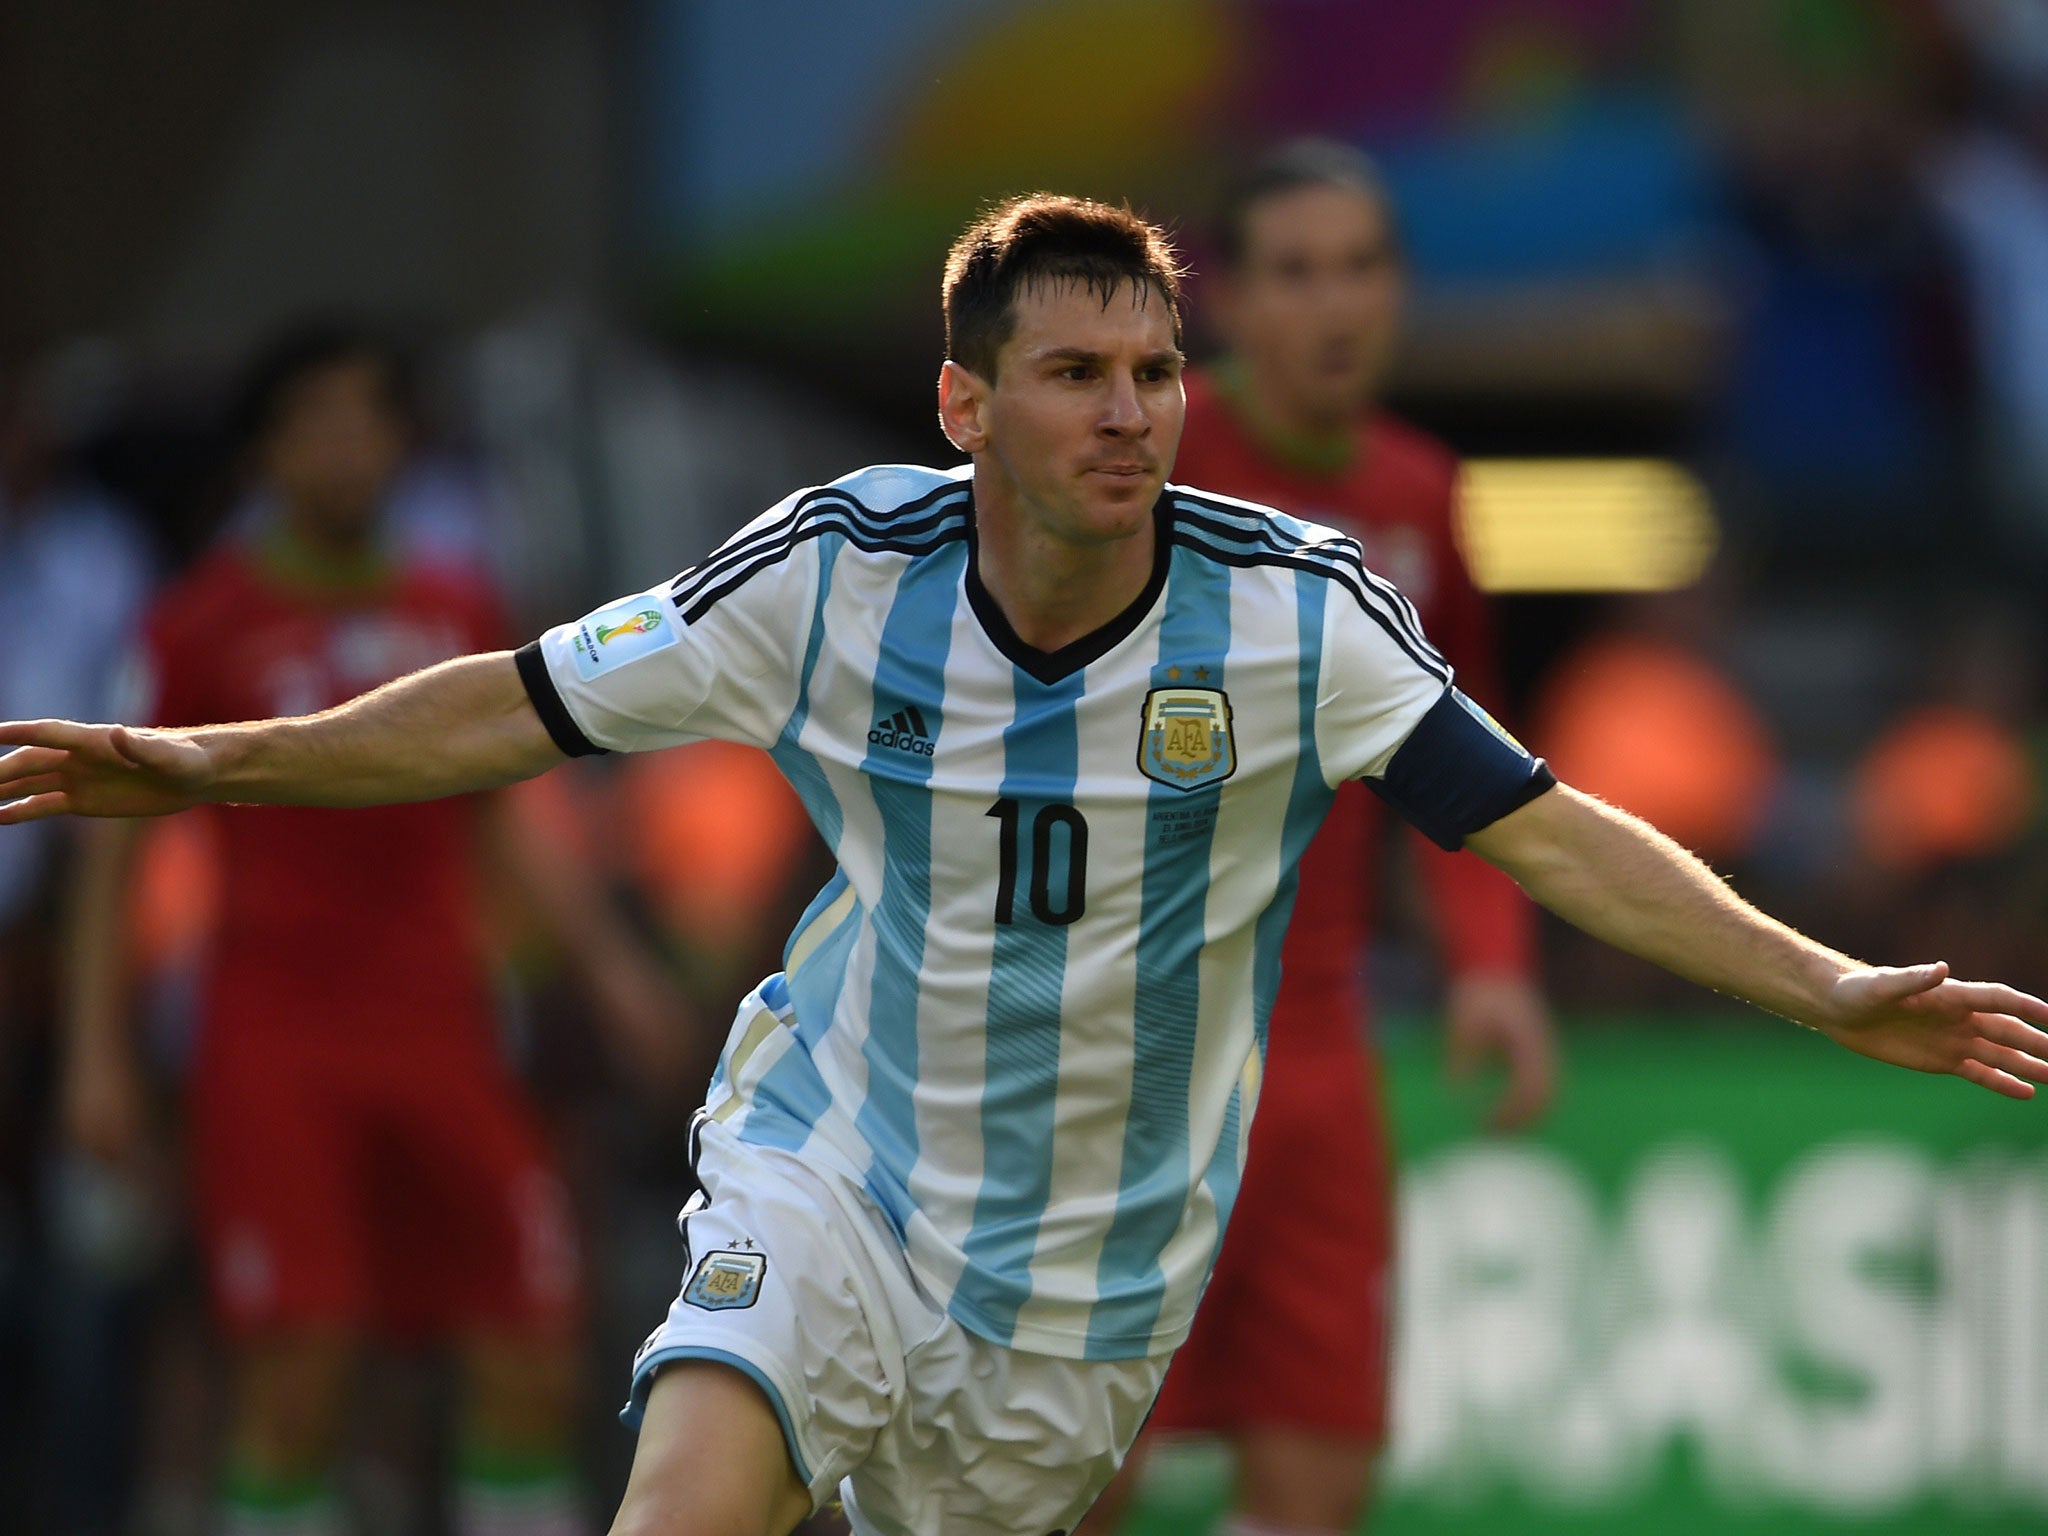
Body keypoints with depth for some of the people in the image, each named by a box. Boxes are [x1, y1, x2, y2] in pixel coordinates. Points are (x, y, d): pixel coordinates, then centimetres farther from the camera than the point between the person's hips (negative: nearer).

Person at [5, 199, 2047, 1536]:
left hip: (1096, 1254, 2)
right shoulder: (838, 571, -12)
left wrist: (1834, 994, -22)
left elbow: (1542, 831, -12)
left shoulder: (1298, 607, -13)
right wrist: (204, 765, -6)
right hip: (835, 1168, -1)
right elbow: (526, 708, -1)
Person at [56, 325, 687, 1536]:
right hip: (281, 1038, -4)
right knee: (299, 1377, -11)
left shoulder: (458, 615, 11)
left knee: (533, 1366, -1)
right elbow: (116, 842, 2)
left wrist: (609, 960, 13)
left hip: (443, 1027, 4)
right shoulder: (206, 627, -1)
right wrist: (97, 1048, -3)